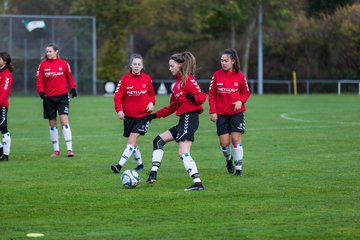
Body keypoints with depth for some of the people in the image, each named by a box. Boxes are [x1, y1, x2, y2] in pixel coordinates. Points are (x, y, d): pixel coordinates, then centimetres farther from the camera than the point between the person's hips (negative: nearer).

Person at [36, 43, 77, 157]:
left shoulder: (64, 63, 1)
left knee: (64, 121, -12)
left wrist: (73, 88, -3)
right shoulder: (43, 65, 2)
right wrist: (41, 91, -16)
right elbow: (39, 80, 0)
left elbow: (69, 77, 10)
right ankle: (56, 150, 18)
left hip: (62, 96, -2)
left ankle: (69, 149, -13)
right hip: (49, 98, 2)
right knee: (52, 124, 8)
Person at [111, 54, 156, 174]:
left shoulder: (147, 79, -1)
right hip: (129, 115, 1)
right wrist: (119, 110, -21)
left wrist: (151, 103, -7)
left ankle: (120, 166, -18)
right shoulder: (124, 79, -5)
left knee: (132, 140, -13)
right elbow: (118, 96, -6)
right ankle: (140, 164, 27)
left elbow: (152, 94, 13)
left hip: (143, 115, -1)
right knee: (133, 142, 8)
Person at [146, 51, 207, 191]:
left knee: (183, 153, -18)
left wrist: (193, 97, -36)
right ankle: (153, 174, 11)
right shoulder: (177, 83, 21)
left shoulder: (188, 79, -7)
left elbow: (202, 96, -15)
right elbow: (172, 107, 26)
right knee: (158, 140, 16)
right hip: (183, 120, 10)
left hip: (190, 118, -10)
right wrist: (155, 115, 25)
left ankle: (198, 183, -23)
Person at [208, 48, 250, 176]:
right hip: (221, 114, 1)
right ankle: (228, 159, 31)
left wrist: (240, 101, -13)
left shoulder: (240, 76, -3)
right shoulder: (217, 75, -2)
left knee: (236, 139, -8)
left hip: (236, 112, -1)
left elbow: (246, 93, 8)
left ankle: (238, 167, 3)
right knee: (224, 143, -1)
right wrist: (213, 111, -4)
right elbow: (212, 94, 3)